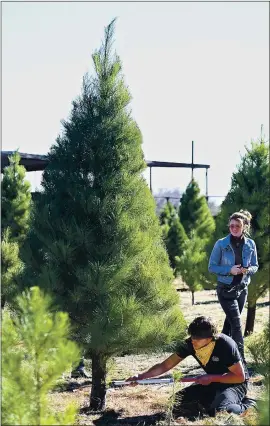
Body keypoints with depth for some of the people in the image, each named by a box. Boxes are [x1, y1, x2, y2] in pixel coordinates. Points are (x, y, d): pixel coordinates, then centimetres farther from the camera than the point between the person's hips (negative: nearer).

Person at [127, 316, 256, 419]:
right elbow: (165, 365, -10)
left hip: (234, 383, -5)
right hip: (212, 383, 5)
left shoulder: (225, 345, -30)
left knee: (219, 411, -34)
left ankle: (245, 406, -5)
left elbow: (240, 377, -21)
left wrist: (212, 378, -26)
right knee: (179, 403, -11)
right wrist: (141, 376, -22)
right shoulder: (189, 344, -15)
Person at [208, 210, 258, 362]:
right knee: (237, 324, -11)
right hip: (226, 289, -4)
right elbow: (212, 267, -6)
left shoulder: (250, 244, -2)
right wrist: (229, 270, -21)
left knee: (230, 321, 16)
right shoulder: (221, 244, -11)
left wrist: (247, 270, -16)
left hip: (242, 289, 4)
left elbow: (255, 266, 7)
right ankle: (241, 359, -10)